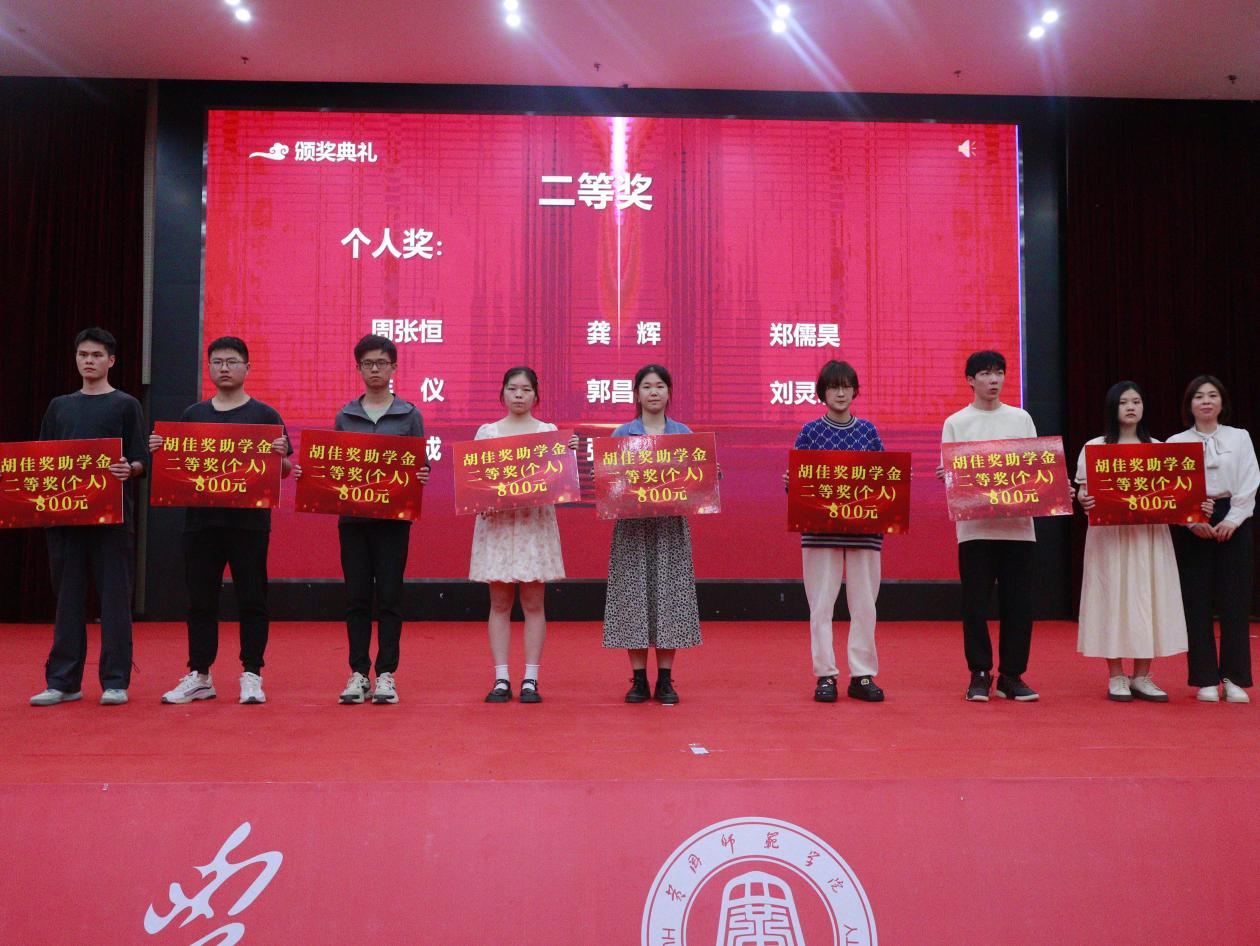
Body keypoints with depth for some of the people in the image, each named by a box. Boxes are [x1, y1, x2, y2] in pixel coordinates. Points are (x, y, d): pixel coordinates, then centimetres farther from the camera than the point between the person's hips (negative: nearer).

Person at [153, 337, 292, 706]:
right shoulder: (193, 415, 12)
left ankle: (251, 675, 9)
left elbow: (283, 471, 1)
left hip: (249, 521, -3)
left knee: (252, 600, 1)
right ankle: (199, 676, 17)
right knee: (200, 600, 8)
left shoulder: (264, 414, 3)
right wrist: (158, 451, -6)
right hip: (200, 519, 3)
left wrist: (280, 456, -20)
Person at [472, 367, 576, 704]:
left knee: (533, 603, 0)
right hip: (497, 521, 1)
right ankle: (501, 680, 7)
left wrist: (570, 453, -14)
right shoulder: (486, 432, 9)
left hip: (536, 521, -1)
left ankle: (530, 680, 6)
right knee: (499, 603, 2)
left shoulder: (549, 432, 7)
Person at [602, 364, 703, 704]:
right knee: (634, 596, -1)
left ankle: (665, 680, 9)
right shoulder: (622, 434, 7)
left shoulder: (684, 433, 9)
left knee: (669, 595, 0)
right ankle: (638, 680, 8)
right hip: (633, 525, -1)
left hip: (671, 525, 1)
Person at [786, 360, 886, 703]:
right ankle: (825, 675, 9)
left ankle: (863, 675, 13)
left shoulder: (868, 431, 9)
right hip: (820, 529, -2)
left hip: (864, 529, 2)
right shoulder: (810, 432, 4)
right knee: (821, 605, 0)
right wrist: (790, 483, -17)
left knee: (864, 605, 4)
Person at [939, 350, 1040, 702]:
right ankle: (980, 675, 10)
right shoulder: (955, 423, 6)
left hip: (1018, 524, 2)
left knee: (1018, 603, 3)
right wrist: (949, 477, -20)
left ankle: (1012, 675, 13)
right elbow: (948, 475, 3)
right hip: (975, 525, -2)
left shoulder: (1021, 419, 12)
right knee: (976, 603, 0)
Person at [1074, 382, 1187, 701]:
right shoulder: (1095, 447, 3)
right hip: (1110, 534, -3)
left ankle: (1142, 677, 11)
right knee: (1113, 597, -2)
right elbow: (1084, 490, -1)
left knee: (1147, 598, 3)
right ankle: (1116, 677, 6)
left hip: (1150, 534, 3)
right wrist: (1083, 500, -23)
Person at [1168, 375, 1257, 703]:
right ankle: (1206, 680, 6)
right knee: (1197, 602, 0)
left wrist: (1231, 521, -10)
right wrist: (1193, 521, -14)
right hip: (1190, 526, 0)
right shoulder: (1175, 443, 6)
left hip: (1233, 522, 1)